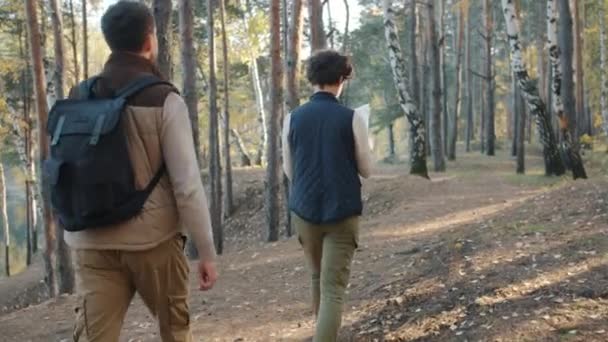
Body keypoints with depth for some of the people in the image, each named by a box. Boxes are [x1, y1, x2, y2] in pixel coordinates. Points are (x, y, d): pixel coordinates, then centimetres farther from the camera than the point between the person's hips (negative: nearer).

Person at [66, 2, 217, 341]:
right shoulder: (164, 101, -9)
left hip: (93, 244, 4)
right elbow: (187, 185, -12)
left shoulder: (78, 99, 6)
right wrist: (208, 251, -5)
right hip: (152, 241, -3)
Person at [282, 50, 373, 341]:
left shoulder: (293, 118, -1)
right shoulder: (352, 118, -9)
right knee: (333, 288, -4)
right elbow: (366, 170, 0)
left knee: (318, 277, 24)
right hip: (343, 213, -3)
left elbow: (289, 171, 8)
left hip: (304, 210, 3)